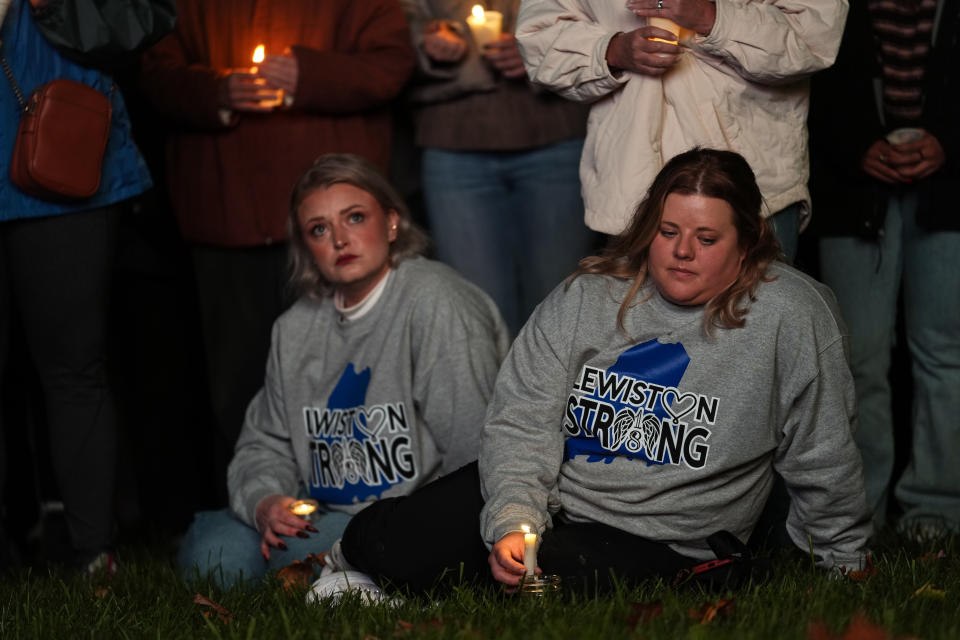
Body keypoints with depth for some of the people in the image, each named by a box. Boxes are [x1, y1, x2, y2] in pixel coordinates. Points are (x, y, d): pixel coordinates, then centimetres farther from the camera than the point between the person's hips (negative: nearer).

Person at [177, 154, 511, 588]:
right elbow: (265, 442, 16)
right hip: (323, 518, 7)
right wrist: (265, 503, -6)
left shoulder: (436, 303, -12)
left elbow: (473, 454, -16)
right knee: (208, 553, -14)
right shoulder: (295, 329, 11)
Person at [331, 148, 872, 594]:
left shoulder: (792, 318, -10)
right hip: (544, 497, 2)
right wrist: (512, 523, -23)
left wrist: (842, 568, 7)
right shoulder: (587, 298, -2)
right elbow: (522, 420, -7)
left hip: (661, 542, -2)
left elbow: (823, 463, -1)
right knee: (385, 542, -16)